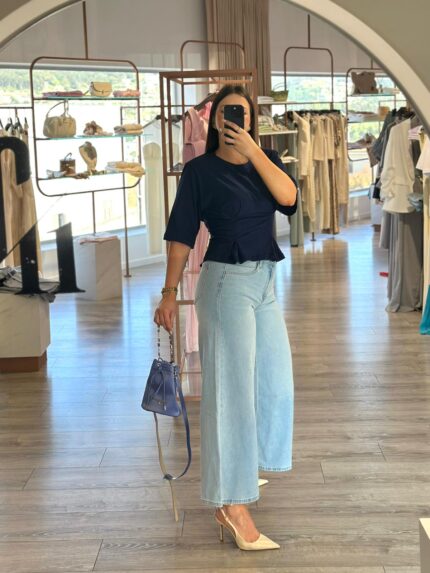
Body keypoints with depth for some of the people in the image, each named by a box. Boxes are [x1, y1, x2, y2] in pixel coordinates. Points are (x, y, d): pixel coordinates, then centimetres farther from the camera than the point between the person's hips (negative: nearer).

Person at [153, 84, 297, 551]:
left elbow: (288, 196, -11)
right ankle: (231, 506, -4)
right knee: (231, 388, -8)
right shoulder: (200, 170, -6)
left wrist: (251, 149, -15)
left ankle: (240, 468, 36)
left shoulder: (266, 160, 9)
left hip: (264, 281, 7)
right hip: (226, 280, -7)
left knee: (275, 380, 15)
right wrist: (170, 293, -11)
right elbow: (181, 236, -7)